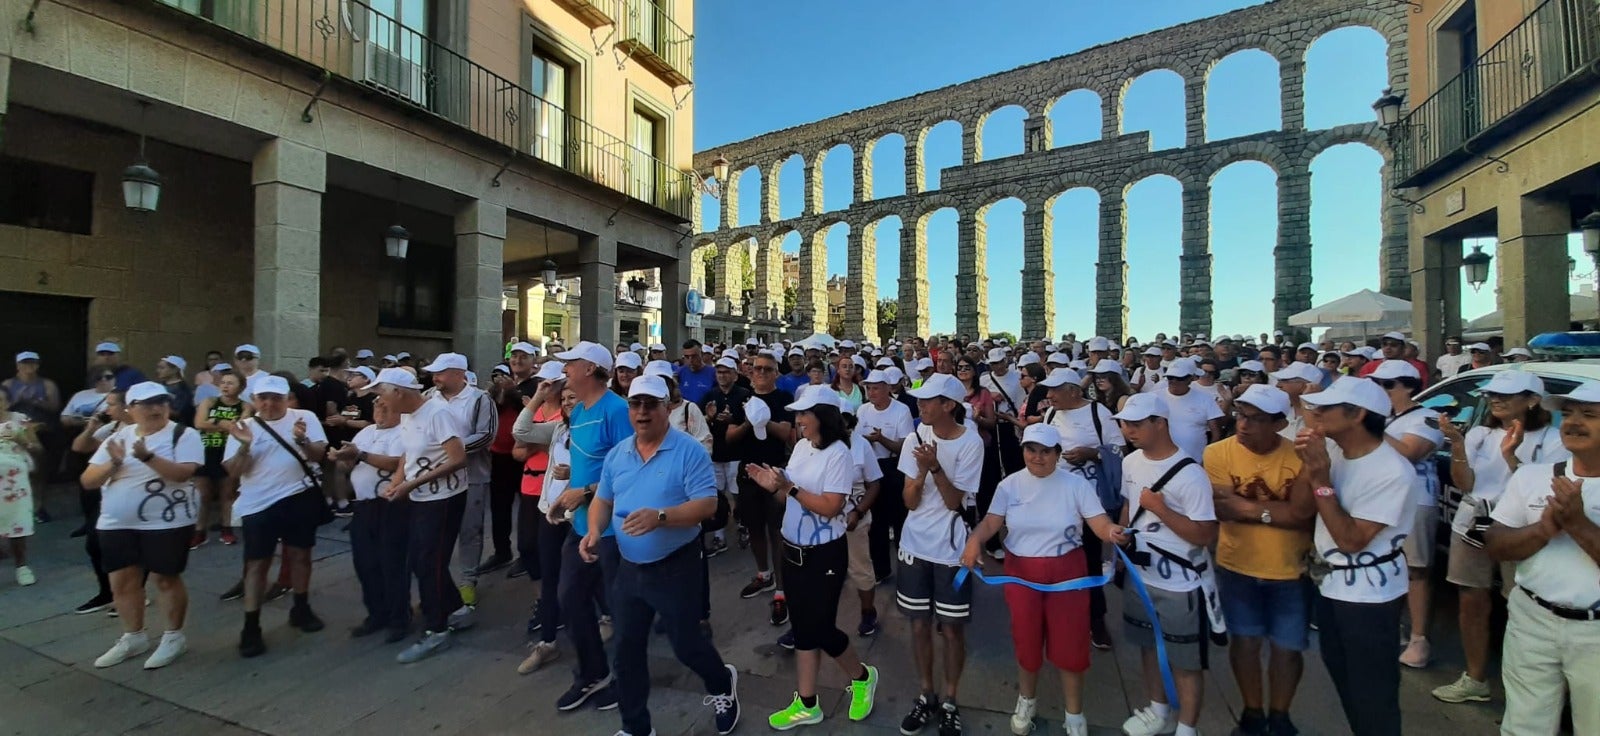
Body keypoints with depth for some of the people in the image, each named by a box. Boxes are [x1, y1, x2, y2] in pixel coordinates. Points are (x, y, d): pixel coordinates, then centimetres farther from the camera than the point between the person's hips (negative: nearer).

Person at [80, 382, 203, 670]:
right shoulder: (117, 437, 8)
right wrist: (114, 464, -12)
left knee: (166, 579, 3)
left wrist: (147, 456, -28)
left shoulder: (184, 435, -7)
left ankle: (174, 637, 17)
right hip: (116, 524, 6)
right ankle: (133, 637, 30)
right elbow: (88, 481, 6)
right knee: (123, 581, 13)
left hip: (165, 523, -5)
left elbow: (182, 473, -20)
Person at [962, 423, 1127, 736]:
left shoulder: (1076, 484, -6)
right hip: (1021, 572, 1)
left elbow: (1099, 521, -13)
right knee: (1026, 640, 14)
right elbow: (991, 521, -7)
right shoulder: (1009, 485, -2)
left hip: (1067, 572, -1)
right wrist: (975, 539, -27)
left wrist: (1112, 532, -36)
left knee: (1069, 643, 6)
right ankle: (1027, 701, 40)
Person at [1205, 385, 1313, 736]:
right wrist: (1277, 509, -20)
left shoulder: (1301, 456, -13)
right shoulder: (1218, 453, -14)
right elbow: (1221, 510, -18)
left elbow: (1302, 513, -19)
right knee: (1245, 641, 13)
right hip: (1237, 567, 0)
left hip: (1290, 570, 1)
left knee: (1288, 647, 14)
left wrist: (1248, 506, -20)